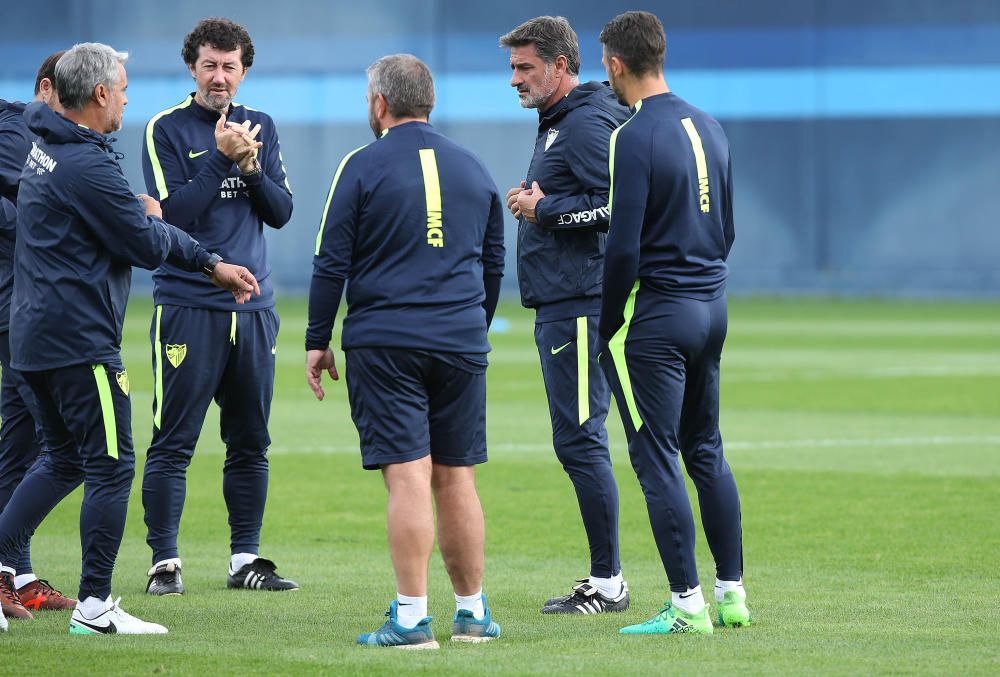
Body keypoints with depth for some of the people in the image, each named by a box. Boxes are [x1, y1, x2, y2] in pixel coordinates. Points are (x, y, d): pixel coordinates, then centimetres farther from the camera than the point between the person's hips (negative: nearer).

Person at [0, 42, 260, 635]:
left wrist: (211, 264, 21)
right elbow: (148, 245, -14)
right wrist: (152, 217, 10)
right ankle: (94, 607, 0)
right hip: (81, 340, -10)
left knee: (63, 459, 20)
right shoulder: (88, 167, -20)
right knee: (111, 465, -2)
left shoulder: (49, 151, 14)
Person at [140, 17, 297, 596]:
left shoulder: (261, 127, 12)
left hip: (254, 308, 4)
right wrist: (221, 157, -17)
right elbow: (173, 212, -12)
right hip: (188, 305, -4)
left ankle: (246, 558, 15)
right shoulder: (167, 129, -2)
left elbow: (281, 212, 6)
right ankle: (165, 563, 0)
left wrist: (250, 164, -9)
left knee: (251, 443, 7)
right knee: (173, 443, -5)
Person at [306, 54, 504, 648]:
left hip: (385, 344, -4)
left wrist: (318, 341, 4)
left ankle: (412, 619, -11)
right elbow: (494, 262, 20)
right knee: (457, 478, 10)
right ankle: (473, 613, 14)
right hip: (461, 345, 4)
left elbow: (331, 263, -4)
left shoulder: (363, 167, -3)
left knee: (408, 477, -8)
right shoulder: (474, 169, 12)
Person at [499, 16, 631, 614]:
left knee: (580, 440, -10)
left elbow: (619, 202, -23)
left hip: (579, 308, -11)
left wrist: (543, 210, -16)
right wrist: (537, 202, 13)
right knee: (577, 440, 13)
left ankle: (608, 584, -7)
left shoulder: (587, 123, -14)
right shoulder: (558, 122, 20)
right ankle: (605, 579, 17)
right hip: (560, 304, 11)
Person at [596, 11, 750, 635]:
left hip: (655, 314, -8)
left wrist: (608, 327, -7)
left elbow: (623, 247, -18)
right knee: (706, 452, 15)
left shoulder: (633, 139, -16)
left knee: (657, 459, -3)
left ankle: (688, 603, -4)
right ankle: (733, 592, 17)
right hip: (712, 307, 8)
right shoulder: (709, 128, 9)